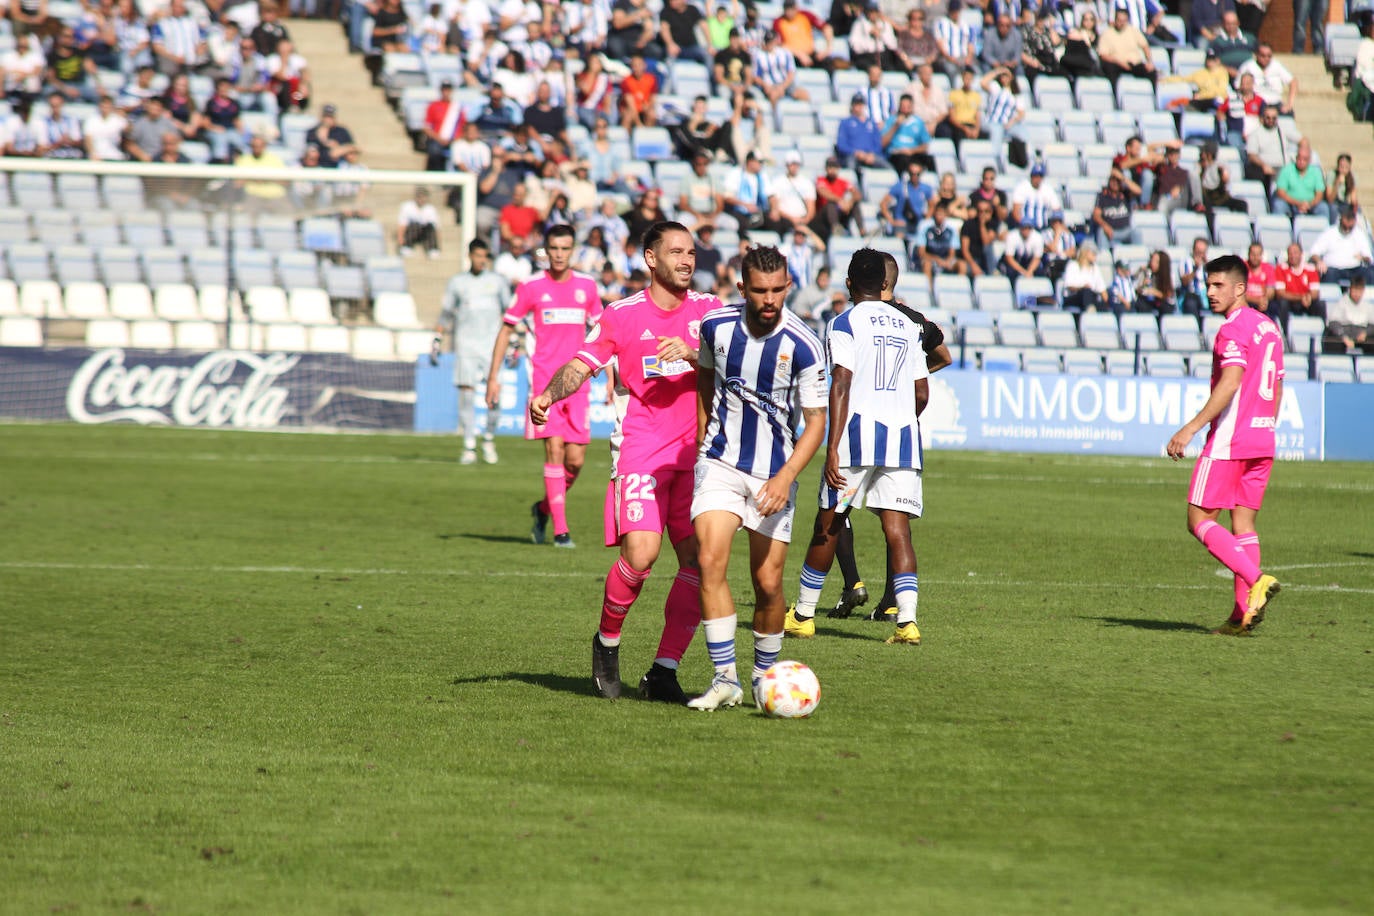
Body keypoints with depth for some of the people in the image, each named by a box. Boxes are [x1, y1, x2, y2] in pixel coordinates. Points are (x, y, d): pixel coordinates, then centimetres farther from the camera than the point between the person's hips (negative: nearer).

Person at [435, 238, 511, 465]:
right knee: (466, 394, -6)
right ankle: (469, 448, -2)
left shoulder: (498, 281, 11)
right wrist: (436, 342, 6)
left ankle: (489, 438, 13)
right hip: (465, 347, 0)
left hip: (493, 346, 0)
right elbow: (445, 314, 13)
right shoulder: (457, 282, 10)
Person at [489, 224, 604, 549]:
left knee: (575, 460, 0)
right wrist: (493, 376, 3)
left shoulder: (586, 286, 9)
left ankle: (544, 508, 27)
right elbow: (506, 329, 7)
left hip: (576, 382, 3)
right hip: (544, 380, -3)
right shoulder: (531, 287, 1)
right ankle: (560, 529, -9)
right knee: (555, 450, -13)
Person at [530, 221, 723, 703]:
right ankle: (607, 641, 8)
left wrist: (692, 354, -20)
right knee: (641, 552, -19)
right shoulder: (622, 315, 4)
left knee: (698, 558, -5)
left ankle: (663, 671, 2)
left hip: (696, 452, 3)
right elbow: (581, 364, -2)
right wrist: (549, 394, -21)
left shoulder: (709, 311, 10)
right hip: (639, 449, -3)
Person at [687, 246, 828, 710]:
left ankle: (765, 676, 23)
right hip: (720, 462, 1)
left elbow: (816, 422, -10)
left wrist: (785, 478, -21)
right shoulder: (716, 325, -6)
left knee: (768, 582, -1)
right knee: (710, 560, -17)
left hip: (774, 474, -1)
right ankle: (725, 678, -14)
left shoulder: (803, 345, -15)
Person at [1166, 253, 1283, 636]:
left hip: (1229, 439, -9)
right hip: (1262, 442, 9)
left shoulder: (1233, 329, -11)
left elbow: (1230, 382, -23)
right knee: (1244, 524, 7)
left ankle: (1257, 580, -20)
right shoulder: (1269, 328, 17)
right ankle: (1244, 614, 0)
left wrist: (1191, 428, -25)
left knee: (1199, 520, -4)